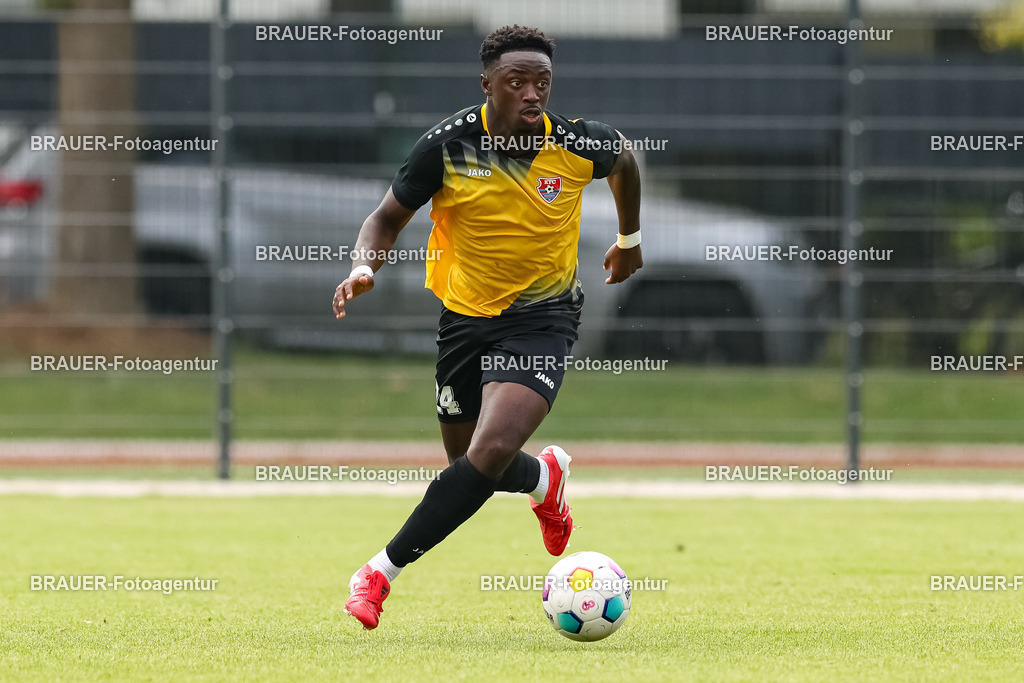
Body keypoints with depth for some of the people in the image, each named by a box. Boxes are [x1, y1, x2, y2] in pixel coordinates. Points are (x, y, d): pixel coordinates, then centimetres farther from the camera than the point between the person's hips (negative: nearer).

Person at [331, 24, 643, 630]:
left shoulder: (578, 144, -13)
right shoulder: (449, 145, -14)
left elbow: (624, 158, 12)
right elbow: (388, 219, -2)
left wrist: (630, 239, 25)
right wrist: (365, 268, -22)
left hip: (542, 318, -2)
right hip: (465, 314, 3)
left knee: (490, 454, -23)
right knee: (469, 461, 14)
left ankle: (384, 572, -14)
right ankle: (545, 477, 51)